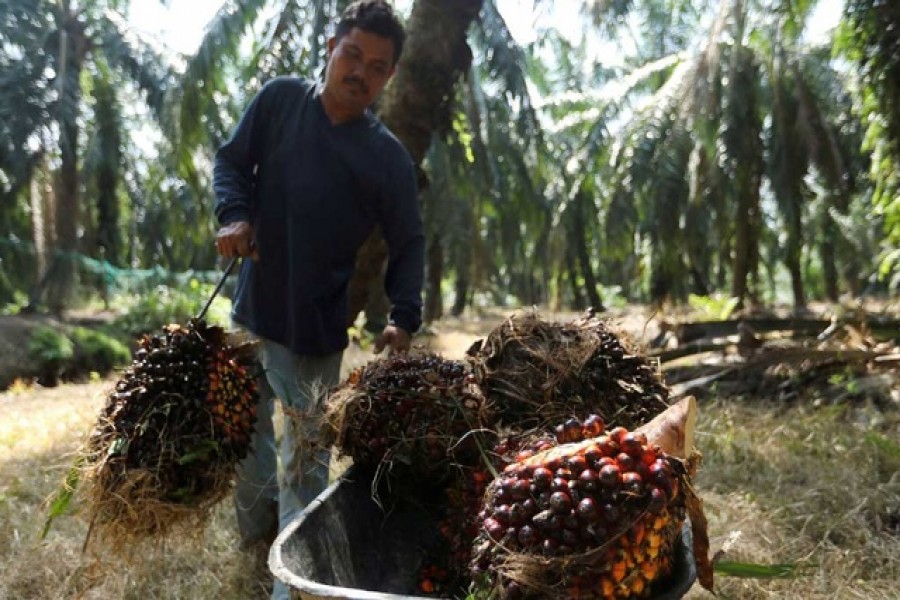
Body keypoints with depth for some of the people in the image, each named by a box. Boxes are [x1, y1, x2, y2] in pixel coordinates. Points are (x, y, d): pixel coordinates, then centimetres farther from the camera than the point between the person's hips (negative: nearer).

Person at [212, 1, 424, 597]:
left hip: (320, 328, -3)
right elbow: (231, 160, 7)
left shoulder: (388, 157, -9)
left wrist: (404, 318, -18)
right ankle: (254, 527, 46)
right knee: (248, 429, 21)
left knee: (306, 457, 3)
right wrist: (234, 215, -13)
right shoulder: (280, 99, -3)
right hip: (254, 308, 4)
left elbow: (409, 244, -4)